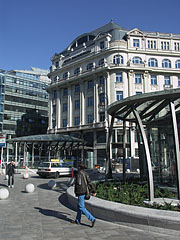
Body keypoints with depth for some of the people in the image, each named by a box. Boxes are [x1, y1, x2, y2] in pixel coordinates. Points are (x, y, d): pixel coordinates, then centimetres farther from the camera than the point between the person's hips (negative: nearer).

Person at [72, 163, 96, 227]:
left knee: (81, 207, -3)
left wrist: (76, 192, -4)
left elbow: (78, 184, -21)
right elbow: (89, 183, 6)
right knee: (79, 206, 18)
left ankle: (92, 219, -9)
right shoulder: (85, 174, 8)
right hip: (84, 192, 9)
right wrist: (93, 191, 5)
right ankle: (78, 220, 29)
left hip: (80, 192, -9)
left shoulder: (78, 174, -16)